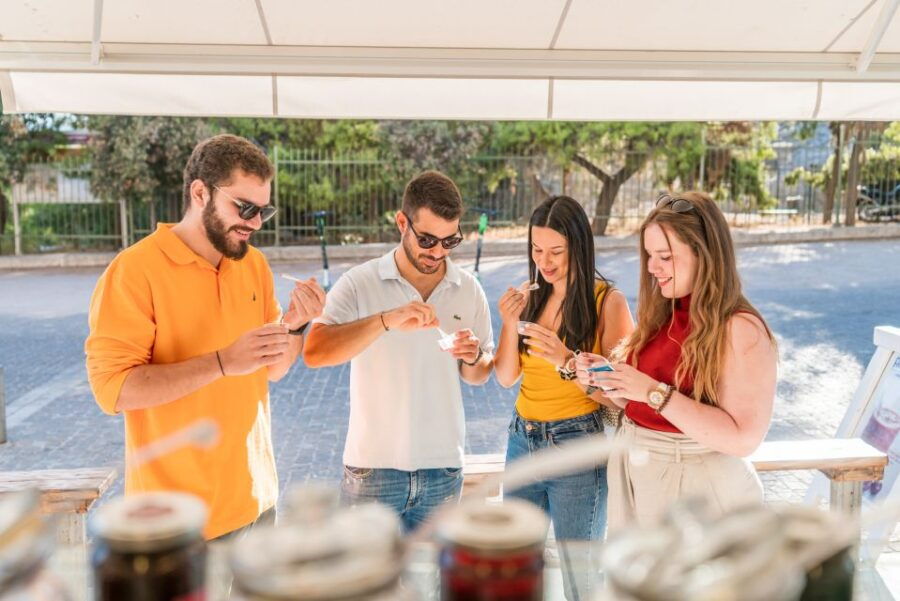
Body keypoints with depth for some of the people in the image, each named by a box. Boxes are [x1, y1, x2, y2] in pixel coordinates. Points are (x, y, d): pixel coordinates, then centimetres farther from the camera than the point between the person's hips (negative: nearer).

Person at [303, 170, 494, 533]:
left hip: (443, 468, 3)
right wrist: (387, 321, -32)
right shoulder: (360, 283, -9)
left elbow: (479, 376, 10)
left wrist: (473, 358, -13)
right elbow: (314, 352, -22)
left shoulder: (469, 290, 2)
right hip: (373, 465, -3)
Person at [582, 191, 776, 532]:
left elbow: (744, 438, -23)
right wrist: (604, 380, -8)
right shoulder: (659, 317, 4)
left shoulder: (741, 329, -17)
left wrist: (655, 392, -27)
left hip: (696, 488, -6)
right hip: (633, 477, 7)